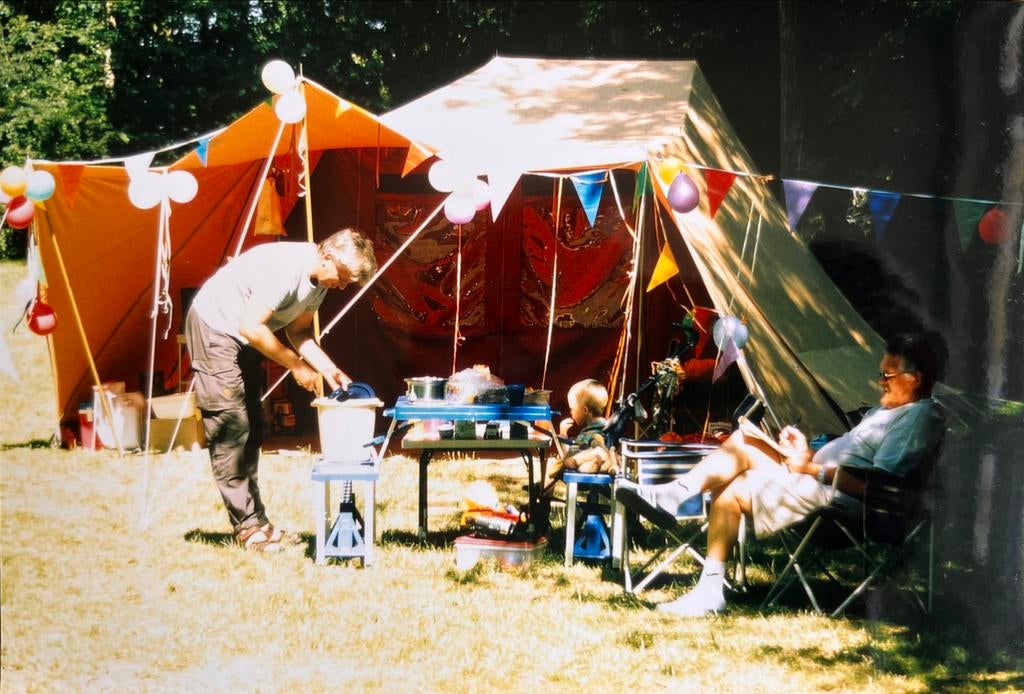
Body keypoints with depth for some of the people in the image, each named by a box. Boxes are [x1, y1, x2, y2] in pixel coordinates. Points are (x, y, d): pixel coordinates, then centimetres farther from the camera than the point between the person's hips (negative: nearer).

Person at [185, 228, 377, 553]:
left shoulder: (319, 280, -1)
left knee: (250, 429, 9)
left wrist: (328, 368, -8)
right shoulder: (286, 268, -30)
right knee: (230, 426, -11)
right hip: (214, 328, -10)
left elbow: (298, 331, 8)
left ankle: (254, 521, 13)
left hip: (243, 340, 10)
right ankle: (249, 526, -11)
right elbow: (250, 326, -32)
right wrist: (297, 366, -23)